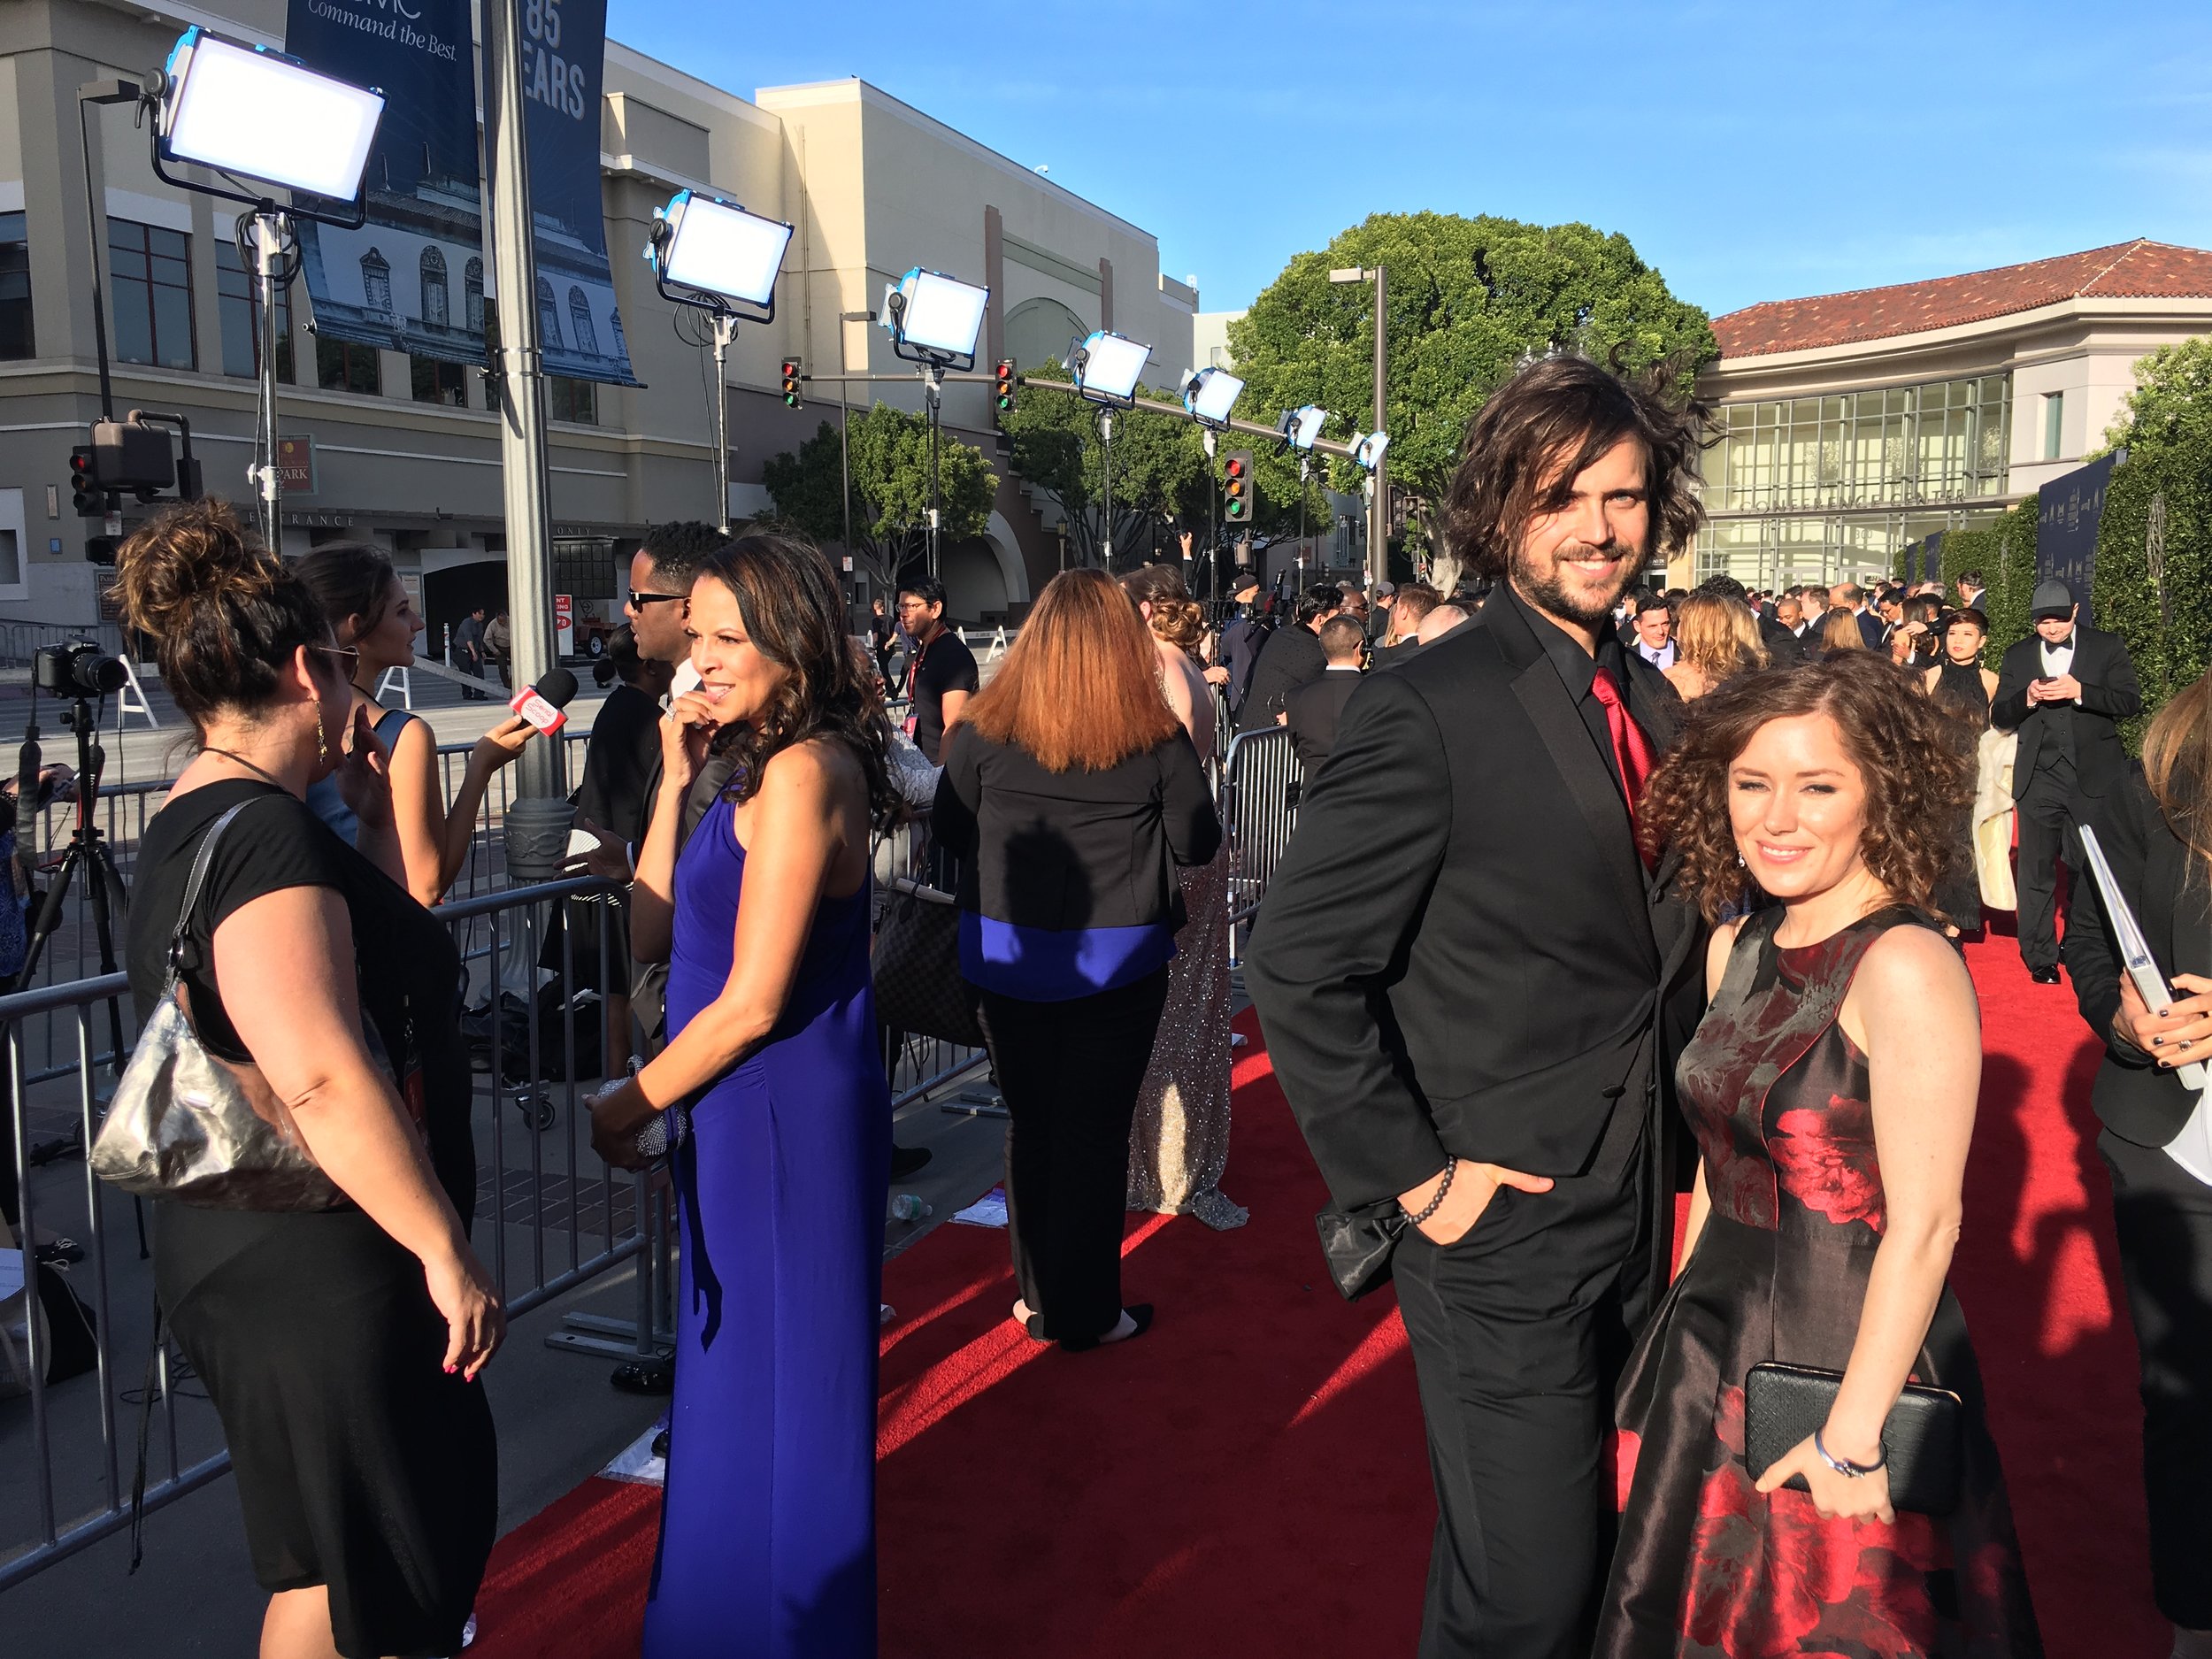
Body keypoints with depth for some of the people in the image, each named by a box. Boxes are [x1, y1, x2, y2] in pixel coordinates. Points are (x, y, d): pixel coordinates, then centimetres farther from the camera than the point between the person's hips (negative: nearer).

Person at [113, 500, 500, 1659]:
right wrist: (446, 1253, -25)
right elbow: (322, 1080, -30)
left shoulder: (196, 823, 12)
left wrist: (374, 814, 11)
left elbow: (381, 945, 22)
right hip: (313, 1269, -10)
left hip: (256, 1252, 10)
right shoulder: (264, 833, -21)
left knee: (439, 1501, 22)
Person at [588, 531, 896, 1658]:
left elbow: (753, 1000, -20)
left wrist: (629, 1107, -7)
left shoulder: (803, 771, -19)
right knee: (738, 1386, 21)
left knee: (777, 1395, 6)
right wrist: (675, 780, 2)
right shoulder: (758, 767, 10)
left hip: (786, 1112, -9)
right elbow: (652, 936, 9)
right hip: (742, 1109, 9)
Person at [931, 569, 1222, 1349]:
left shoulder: (985, 731, -7)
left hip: (1007, 956, 2)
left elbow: (949, 830, 3)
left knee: (1029, 1123, 17)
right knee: (1094, 1132, 8)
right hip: (1120, 959, -2)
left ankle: (1038, 1295, 29)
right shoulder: (1156, 737, -10)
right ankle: (1082, 1311, 18)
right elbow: (1198, 844, -4)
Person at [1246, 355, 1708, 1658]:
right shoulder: (1431, 708, -17)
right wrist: (1410, 1175, -17)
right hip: (1503, 1229, -7)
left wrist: (1676, 1158, 10)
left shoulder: (1652, 703, 7)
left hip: (1641, 1216, 7)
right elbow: (1296, 966, -19)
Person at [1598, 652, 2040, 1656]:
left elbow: (1924, 1224, -21)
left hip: (1846, 1355, -7)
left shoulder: (1906, 967, -20)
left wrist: (1854, 1434, -19)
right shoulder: (1738, 943, 2)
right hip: (1720, 1353, 7)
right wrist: (1685, 1319, 14)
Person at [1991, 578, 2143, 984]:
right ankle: (2040, 957, 16)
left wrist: (2080, 692, -19)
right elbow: (1998, 717, 7)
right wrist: (2026, 700, -14)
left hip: (2094, 779, -2)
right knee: (2036, 871, 5)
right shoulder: (2018, 655, 9)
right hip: (2039, 779, 2)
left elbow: (2131, 702, -5)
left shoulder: (2106, 647, 3)